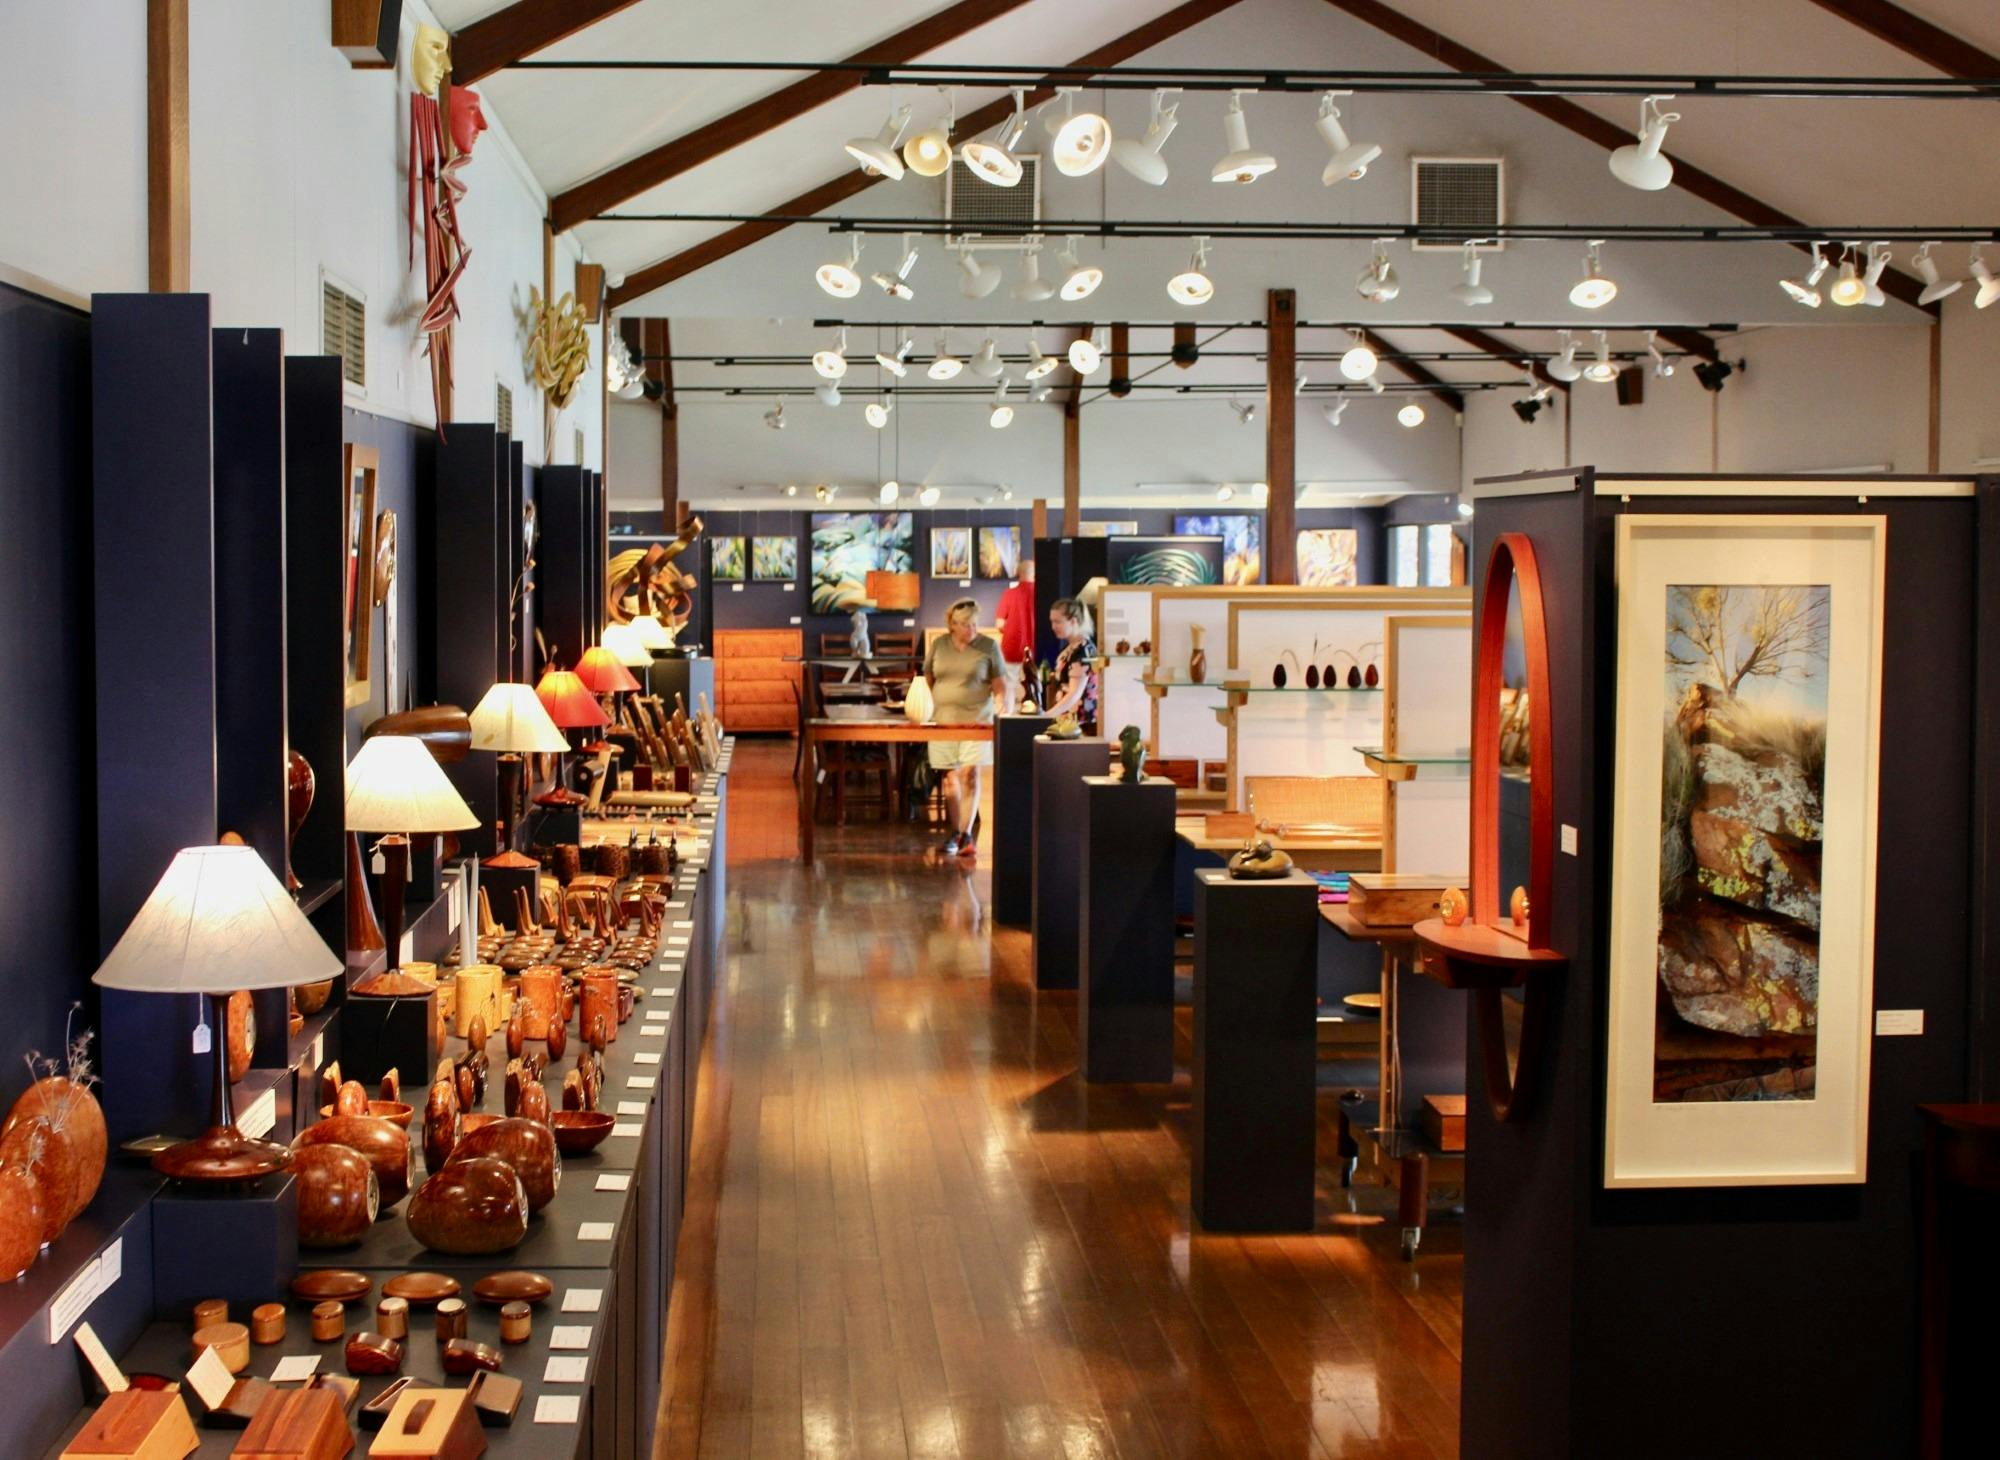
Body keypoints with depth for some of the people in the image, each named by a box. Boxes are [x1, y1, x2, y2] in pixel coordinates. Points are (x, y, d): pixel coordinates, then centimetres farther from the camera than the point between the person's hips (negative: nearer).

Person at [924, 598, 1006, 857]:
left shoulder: (988, 647, -1)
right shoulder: (939, 645, 7)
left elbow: (1000, 685, 1)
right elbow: (928, 677, 20)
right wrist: (936, 702, 11)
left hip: (977, 721, -3)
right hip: (944, 720, 3)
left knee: (970, 774, -12)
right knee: (950, 777, 5)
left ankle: (967, 834, -10)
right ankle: (955, 832, 17)